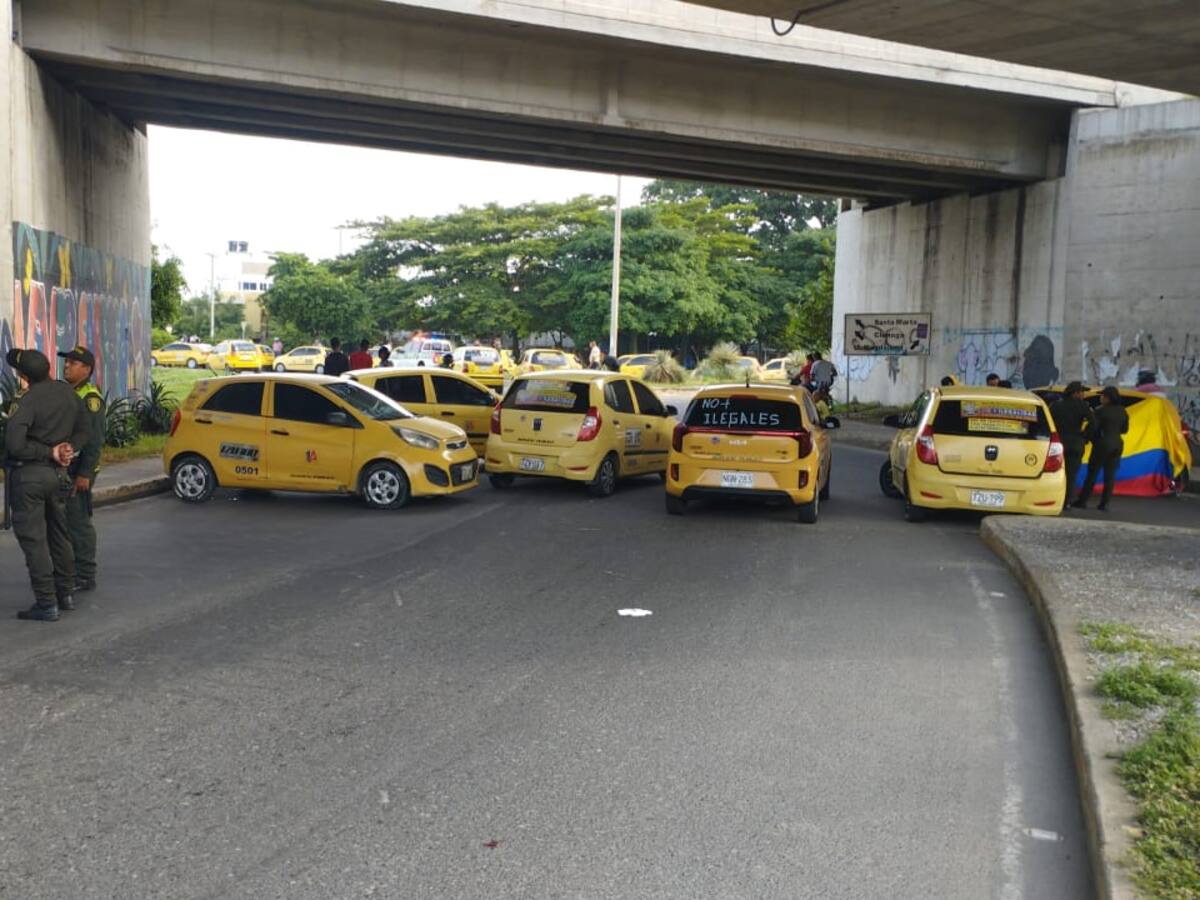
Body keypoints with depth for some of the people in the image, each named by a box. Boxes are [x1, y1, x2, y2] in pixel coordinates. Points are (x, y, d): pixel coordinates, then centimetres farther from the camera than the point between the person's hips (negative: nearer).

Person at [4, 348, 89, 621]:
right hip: (58, 474, 7)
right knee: (59, 534, 18)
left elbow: (14, 444, -26)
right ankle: (66, 593, 27)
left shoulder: (28, 401, -18)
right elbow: (82, 431, 12)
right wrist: (68, 447, -5)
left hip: (29, 474, -7)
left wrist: (51, 452, -15)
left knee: (33, 539, 0)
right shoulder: (67, 391, 2)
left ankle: (46, 604, 1)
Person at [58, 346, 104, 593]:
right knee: (63, 522, 14)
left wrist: (85, 473, -21)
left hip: (78, 472, -9)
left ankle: (85, 576, 5)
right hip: (61, 469, 9)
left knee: (79, 522, -3)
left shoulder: (90, 397, -13)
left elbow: (95, 440, -18)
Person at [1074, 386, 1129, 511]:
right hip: (1117, 445, 6)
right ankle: (1104, 503, 7)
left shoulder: (1101, 411, -14)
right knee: (1110, 475, 6)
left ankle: (1082, 501, 1)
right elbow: (1124, 429, 16)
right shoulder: (1122, 412, 7)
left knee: (1093, 473, -1)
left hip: (1103, 444, -6)